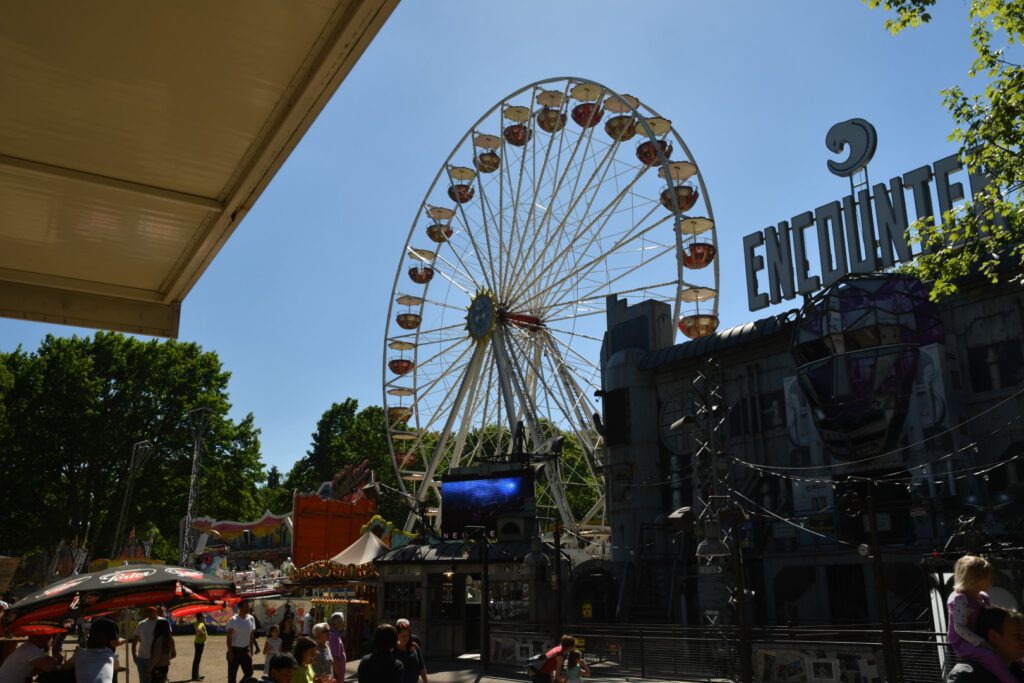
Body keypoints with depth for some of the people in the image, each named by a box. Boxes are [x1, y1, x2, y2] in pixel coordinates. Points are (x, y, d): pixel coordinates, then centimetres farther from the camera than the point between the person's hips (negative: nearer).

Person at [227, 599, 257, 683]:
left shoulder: (251, 619, 2)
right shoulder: (233, 620, -14)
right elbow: (229, 638, -12)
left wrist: (251, 651, 8)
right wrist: (230, 652, -17)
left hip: (246, 650, 5)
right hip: (234, 650, -5)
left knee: (249, 673, 3)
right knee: (232, 674, 5)